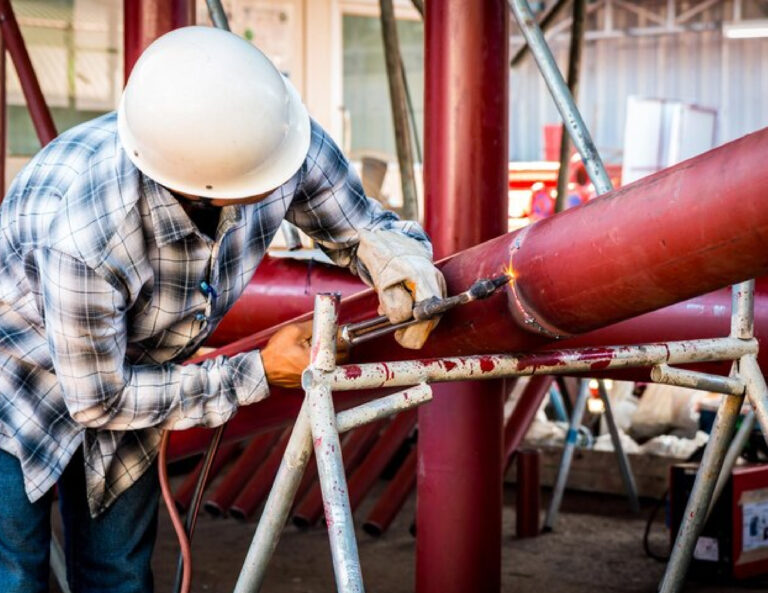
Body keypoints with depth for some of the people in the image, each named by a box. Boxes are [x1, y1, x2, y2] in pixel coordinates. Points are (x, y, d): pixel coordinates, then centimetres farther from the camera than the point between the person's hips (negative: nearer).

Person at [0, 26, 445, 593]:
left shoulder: (288, 138, -29)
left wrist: (395, 250, -33)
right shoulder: (83, 235, -43)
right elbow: (98, 401, -26)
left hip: (134, 372, 5)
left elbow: (359, 225, -8)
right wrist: (256, 375, -23)